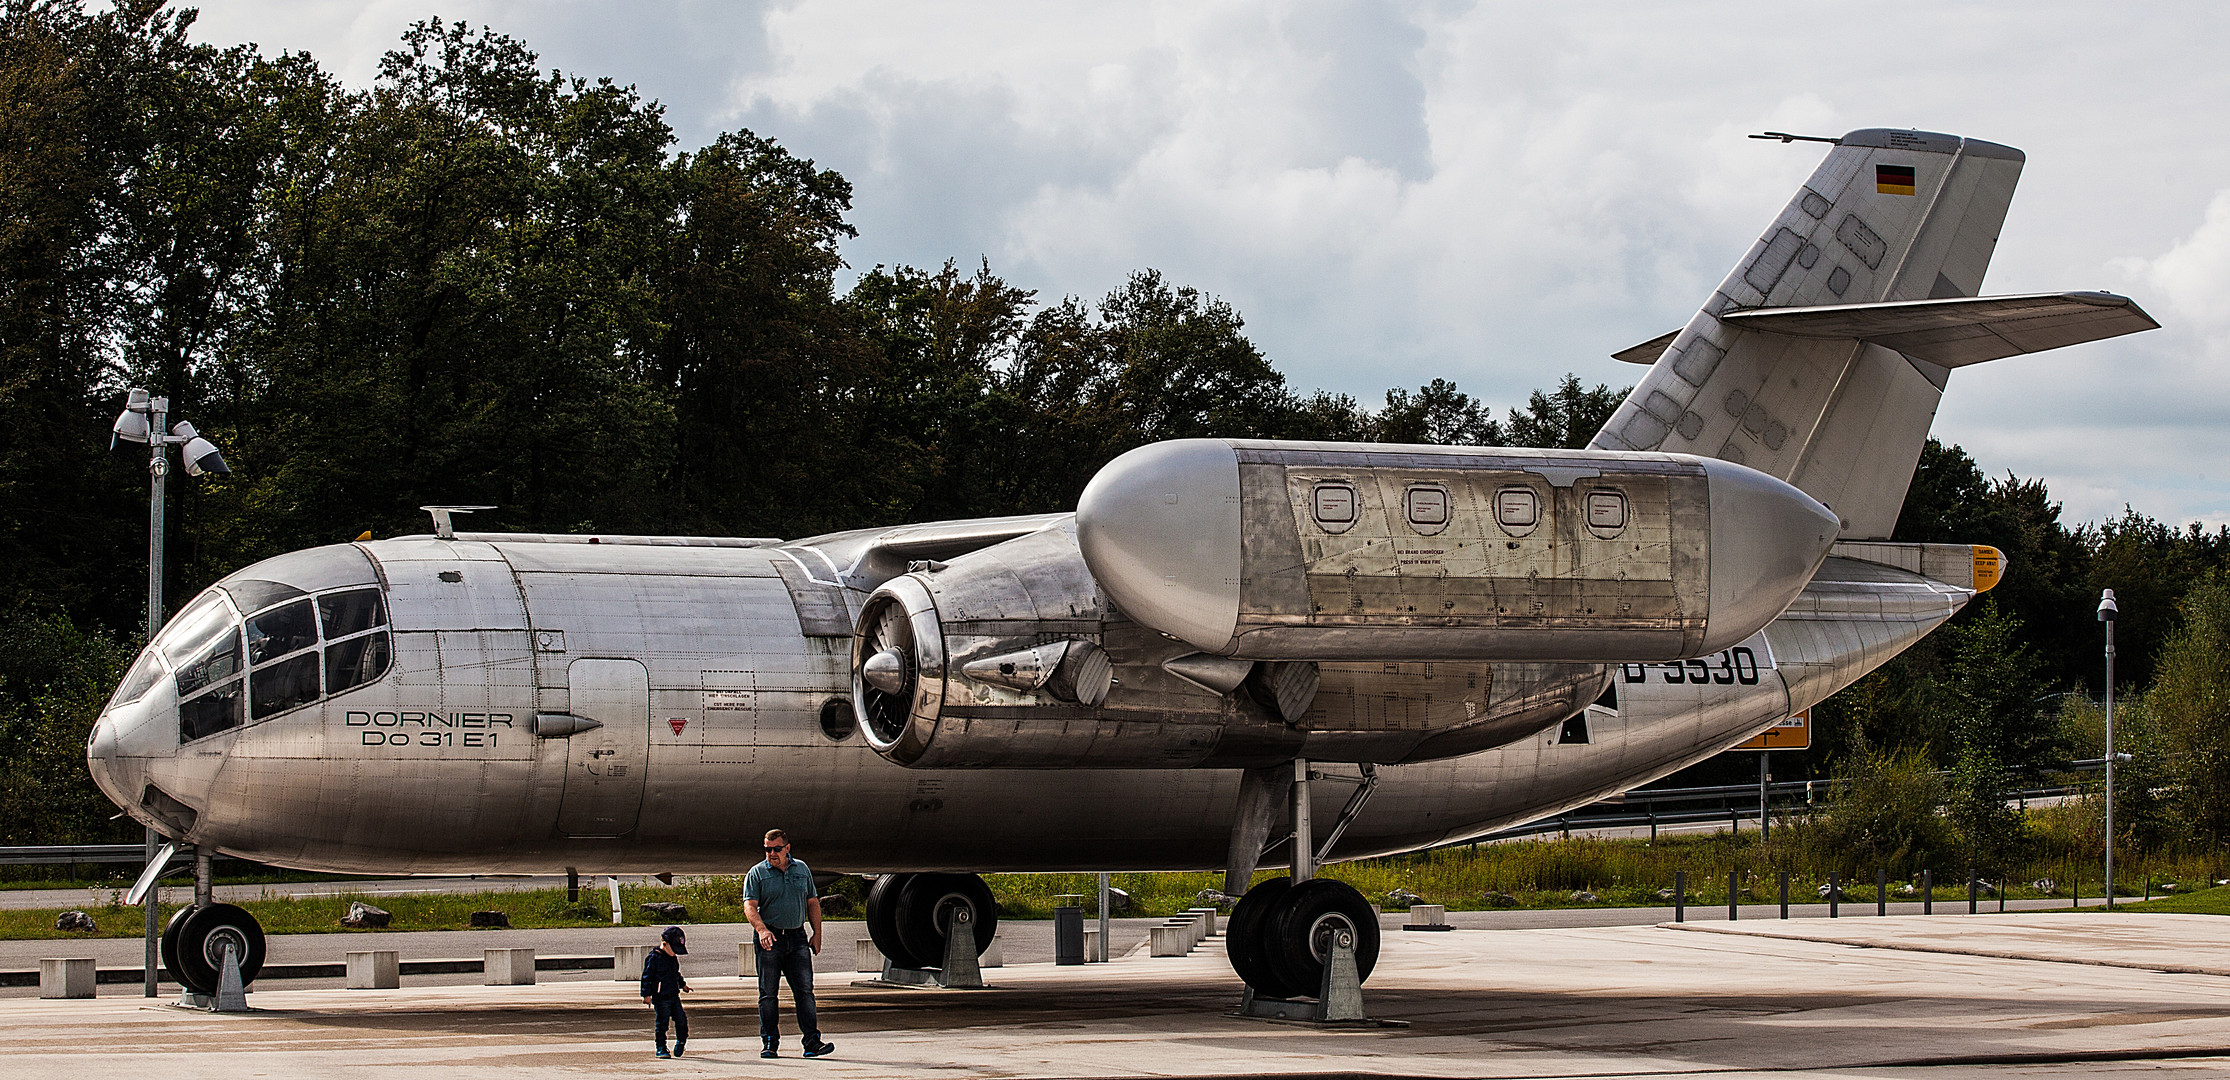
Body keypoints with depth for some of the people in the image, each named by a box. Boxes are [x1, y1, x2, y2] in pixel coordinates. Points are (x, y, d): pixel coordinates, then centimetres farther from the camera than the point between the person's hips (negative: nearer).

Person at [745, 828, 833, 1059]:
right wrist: (762, 929, -26)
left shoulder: (801, 869, 13)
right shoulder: (757, 873, 1)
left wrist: (817, 934, 11)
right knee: (768, 993, 1)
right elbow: (749, 906, -9)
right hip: (770, 940, -2)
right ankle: (769, 1043, 7)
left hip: (797, 937, 2)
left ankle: (812, 1042, -8)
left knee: (805, 990, -5)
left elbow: (812, 903, 18)